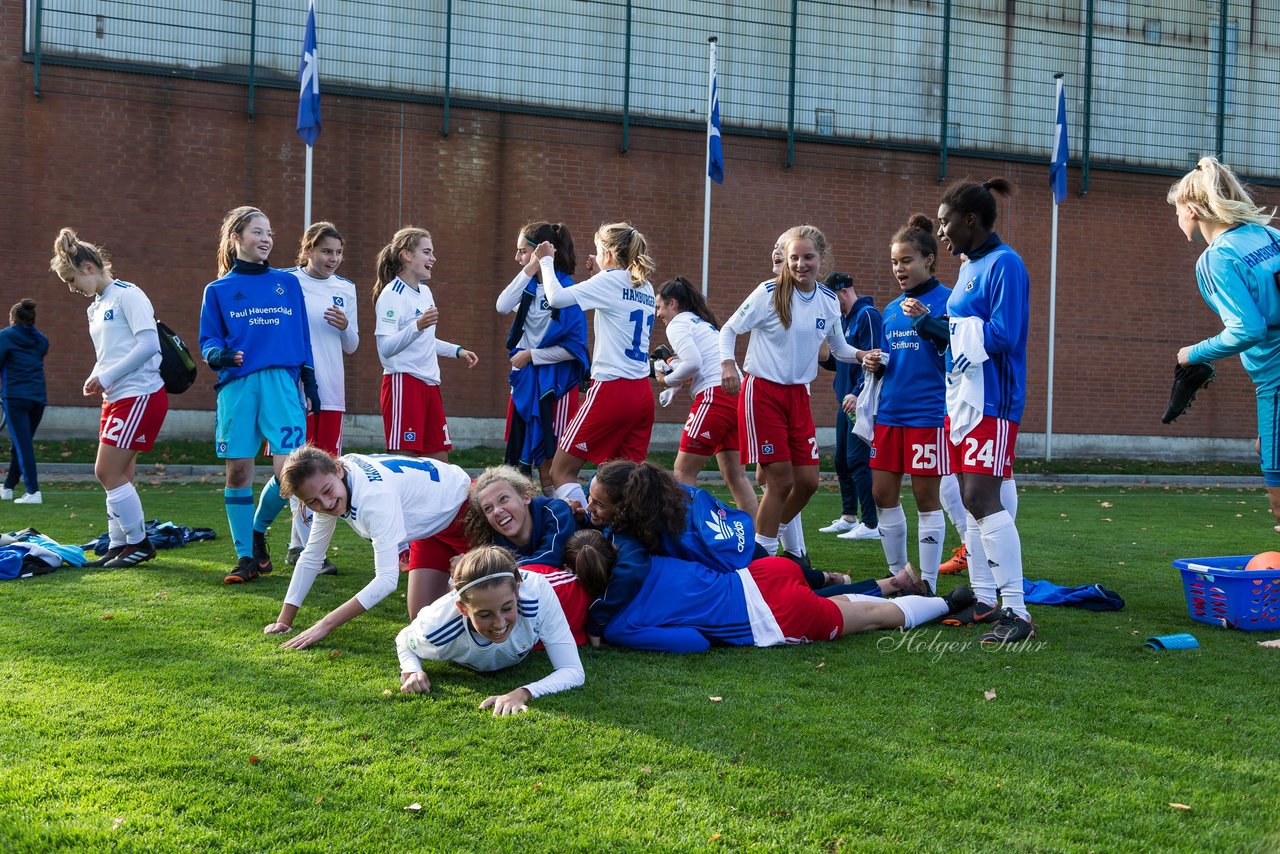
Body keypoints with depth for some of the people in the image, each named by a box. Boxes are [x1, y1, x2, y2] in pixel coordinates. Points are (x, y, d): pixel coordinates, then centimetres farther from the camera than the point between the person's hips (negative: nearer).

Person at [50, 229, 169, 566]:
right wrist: (95, 379, 0)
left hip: (140, 395, -9)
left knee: (108, 472, -9)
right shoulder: (96, 307, 17)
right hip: (117, 398, 9)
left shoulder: (127, 295, -10)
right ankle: (119, 545, 15)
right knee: (118, 475, 8)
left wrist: (106, 377, -16)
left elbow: (148, 345, -19)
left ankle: (139, 542, 2)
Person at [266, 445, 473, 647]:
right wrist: (284, 620, -8)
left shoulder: (373, 495, -40)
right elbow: (310, 557, -3)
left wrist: (325, 625, -40)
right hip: (430, 527, 7)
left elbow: (387, 579, -41)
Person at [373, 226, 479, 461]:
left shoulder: (425, 292, 15)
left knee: (440, 458, 9)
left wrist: (457, 351, 23)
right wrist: (418, 326, -35)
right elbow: (385, 348, -23)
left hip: (429, 382, 9)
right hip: (403, 382, -9)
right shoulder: (392, 294, -12)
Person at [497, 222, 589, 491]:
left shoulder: (566, 289, -13)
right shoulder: (530, 286, 6)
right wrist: (528, 272, -17)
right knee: (519, 459, 11)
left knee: (549, 462, -4)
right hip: (526, 378, 7)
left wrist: (532, 355, -11)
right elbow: (502, 306, -14)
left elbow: (574, 347, -15)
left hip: (555, 382, -7)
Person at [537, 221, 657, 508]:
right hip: (642, 393, 8)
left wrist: (546, 261, 2)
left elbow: (556, 298, -14)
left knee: (561, 473, 1)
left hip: (611, 389, -7)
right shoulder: (646, 288, 13)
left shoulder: (610, 281, -8)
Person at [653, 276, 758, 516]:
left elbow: (693, 363, -16)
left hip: (715, 397, -9)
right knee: (734, 474, 11)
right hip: (737, 394, 9)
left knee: (683, 471, -2)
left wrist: (667, 380, -1)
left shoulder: (677, 325, -1)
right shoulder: (704, 323, 26)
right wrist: (672, 377, 15)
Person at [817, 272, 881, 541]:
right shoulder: (842, 319, 18)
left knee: (858, 461, -11)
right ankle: (849, 517, 25)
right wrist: (824, 358, 3)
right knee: (842, 460, 14)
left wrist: (857, 393, -24)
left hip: (861, 403, -10)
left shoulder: (867, 316, -11)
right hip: (846, 402, 10)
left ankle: (871, 524, -8)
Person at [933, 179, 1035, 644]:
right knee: (972, 500, 11)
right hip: (961, 397, 10)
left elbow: (1002, 335, -19)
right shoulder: (968, 267, 17)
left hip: (991, 401, -10)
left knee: (982, 499, -14)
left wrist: (944, 326, -13)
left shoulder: (1004, 265, -12)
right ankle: (983, 600, 19)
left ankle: (1016, 612, -13)